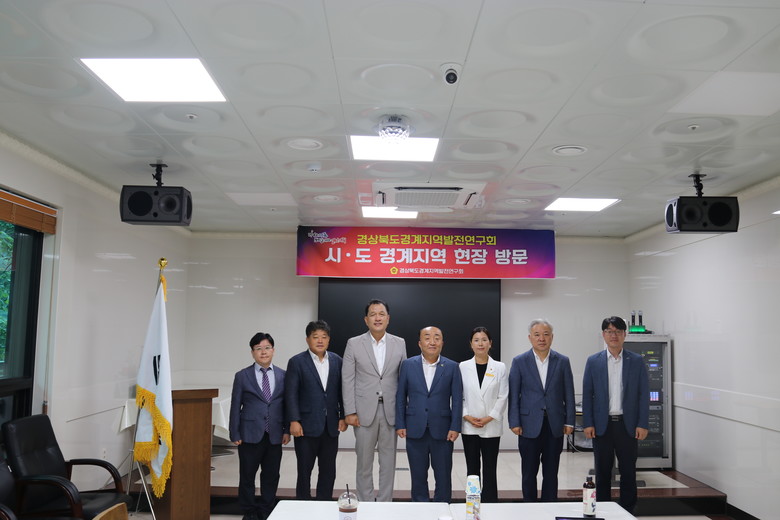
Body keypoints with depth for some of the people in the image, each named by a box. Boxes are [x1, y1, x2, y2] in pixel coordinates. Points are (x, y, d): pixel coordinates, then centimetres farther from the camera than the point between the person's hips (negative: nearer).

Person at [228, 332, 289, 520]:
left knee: (271, 475, 9)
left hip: (274, 435, 2)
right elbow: (235, 406, 1)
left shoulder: (283, 376, 6)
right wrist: (235, 434, -2)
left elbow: (287, 404, 8)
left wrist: (287, 429, 2)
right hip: (250, 434, -2)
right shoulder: (242, 376, 1)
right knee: (247, 475, 7)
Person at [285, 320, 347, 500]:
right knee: (304, 470, 7)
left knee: (328, 471, 10)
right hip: (307, 425, -3)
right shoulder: (297, 362, -4)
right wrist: (293, 421, -14)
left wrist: (343, 416, 3)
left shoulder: (337, 361, 7)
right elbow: (291, 393, -7)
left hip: (331, 426, 3)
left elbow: (342, 391, 9)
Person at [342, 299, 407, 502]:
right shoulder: (354, 343, -1)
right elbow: (347, 380, -2)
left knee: (388, 461, 9)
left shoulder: (400, 343, 4)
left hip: (391, 410, 2)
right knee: (364, 461, 7)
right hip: (364, 411, -1)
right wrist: (350, 412, -7)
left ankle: (385, 503, 21)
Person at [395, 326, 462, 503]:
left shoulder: (452, 367, 0)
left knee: (443, 476, 7)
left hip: (442, 430, -1)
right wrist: (400, 425, 0)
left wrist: (455, 427, -6)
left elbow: (457, 399, 0)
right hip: (415, 430, 1)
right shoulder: (408, 365, 2)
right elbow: (400, 397, 4)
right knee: (418, 476, 11)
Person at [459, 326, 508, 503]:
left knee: (490, 469, 3)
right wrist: (467, 416, -9)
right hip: (469, 426, 1)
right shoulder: (463, 367, 2)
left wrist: (489, 418, -9)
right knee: (472, 468, 7)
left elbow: (503, 397, -1)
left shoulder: (499, 367, 1)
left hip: (491, 427, -1)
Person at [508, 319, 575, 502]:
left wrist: (569, 421, 1)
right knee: (529, 473, 7)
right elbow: (513, 395, 0)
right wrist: (514, 423, -5)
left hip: (555, 425, 1)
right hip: (530, 425, -1)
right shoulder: (519, 361, 0)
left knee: (551, 473, 9)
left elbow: (569, 394, 6)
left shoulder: (562, 361, 4)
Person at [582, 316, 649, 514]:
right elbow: (587, 395, 2)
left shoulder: (637, 361, 2)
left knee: (628, 471, 7)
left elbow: (644, 394, 1)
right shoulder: (593, 361, 3)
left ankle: (628, 511, 19)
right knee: (602, 472, 8)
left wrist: (642, 424, -5)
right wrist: (587, 424, -4)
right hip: (602, 425, 0)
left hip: (628, 424, 0)